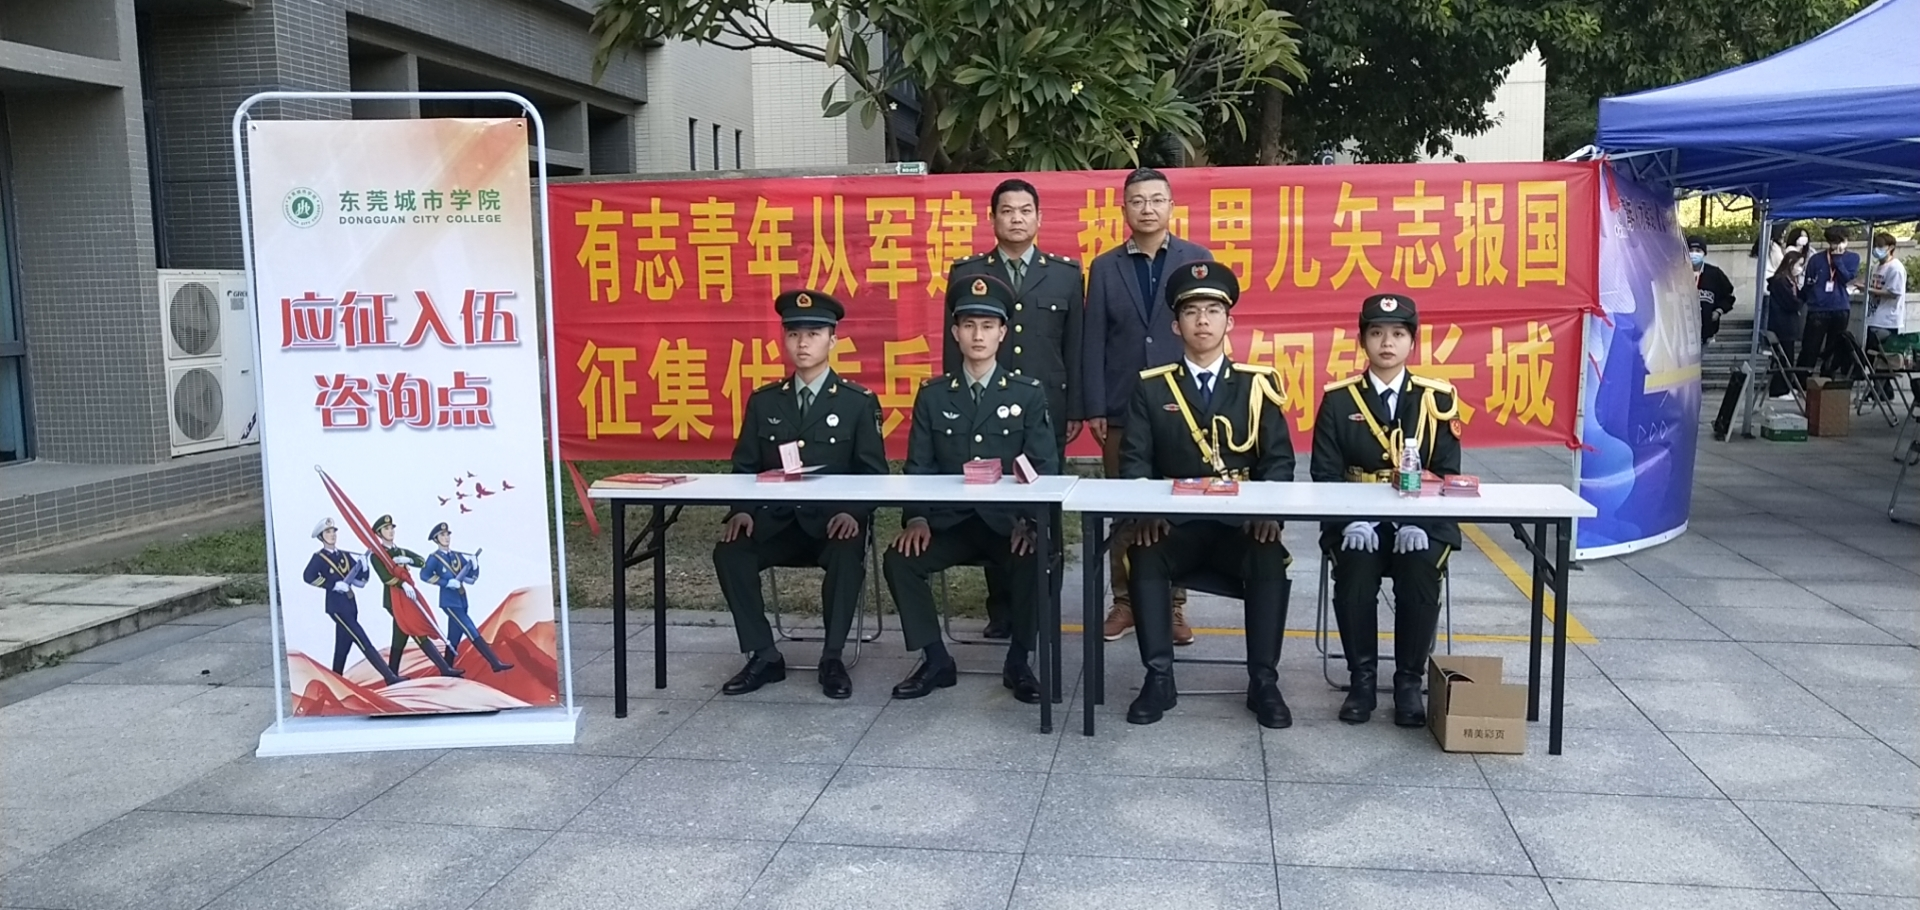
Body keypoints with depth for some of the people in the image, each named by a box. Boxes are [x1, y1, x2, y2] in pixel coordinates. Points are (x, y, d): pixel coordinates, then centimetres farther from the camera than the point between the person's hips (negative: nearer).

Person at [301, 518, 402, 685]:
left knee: (343, 645, 11)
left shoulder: (344, 555, 14)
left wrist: (364, 566, -9)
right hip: (336, 606, -7)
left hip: (350, 604, 7)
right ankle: (390, 677, -16)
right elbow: (308, 576, -21)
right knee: (363, 641, -12)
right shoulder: (319, 557, -4)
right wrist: (334, 585, -22)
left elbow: (361, 580, 11)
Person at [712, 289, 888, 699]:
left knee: (848, 557, -34)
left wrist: (854, 512, -21)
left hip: (833, 522, -3)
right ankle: (763, 655, -10)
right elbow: (745, 467, 11)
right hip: (776, 521, 3)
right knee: (728, 552, -23)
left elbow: (873, 473, -1)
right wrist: (742, 511, -10)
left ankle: (832, 658, -15)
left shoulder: (859, 402, 3)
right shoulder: (763, 400, 12)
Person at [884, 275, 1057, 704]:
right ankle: (935, 660, -5)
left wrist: (1029, 521, -22)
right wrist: (916, 518, -14)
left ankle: (1018, 663, -7)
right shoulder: (932, 395, 9)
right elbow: (919, 466, 5)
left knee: (1037, 562, -31)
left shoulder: (1029, 393, 3)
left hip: (1008, 522, -2)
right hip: (949, 521, 2)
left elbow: (1045, 468, -3)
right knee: (899, 559, -23)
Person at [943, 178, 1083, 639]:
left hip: (1046, 411, 0)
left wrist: (1075, 409, 2)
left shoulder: (1066, 273, 8)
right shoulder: (966, 273, 7)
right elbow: (954, 345, 6)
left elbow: (1075, 345, 6)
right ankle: (1001, 610, 13)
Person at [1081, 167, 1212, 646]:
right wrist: (1094, 407, -2)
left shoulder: (1197, 259, 4)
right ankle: (1124, 601, 15)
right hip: (1121, 408, 1)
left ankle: (1173, 604, 12)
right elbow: (1094, 342, 4)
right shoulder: (1104, 267, 7)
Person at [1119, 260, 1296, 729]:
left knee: (1271, 561, -30)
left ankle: (1263, 682, -16)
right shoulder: (1151, 387, 7)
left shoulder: (1258, 384, 8)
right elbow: (1134, 461, 0)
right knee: (1144, 557, -30)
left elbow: (1279, 459, 2)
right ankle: (1159, 678, -20)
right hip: (1174, 524, 0)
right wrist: (1145, 509, -19)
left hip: (1240, 524, 0)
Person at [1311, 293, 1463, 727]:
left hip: (1421, 523, 0)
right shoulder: (1338, 399, 2)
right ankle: (1361, 678, -7)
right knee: (1353, 578, -28)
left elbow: (1448, 474, -1)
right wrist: (1351, 522, -19)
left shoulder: (1437, 398, 3)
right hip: (1357, 522, 0)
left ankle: (1409, 682, -6)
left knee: (1420, 579, -27)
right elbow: (1325, 473, -2)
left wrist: (1419, 524, -17)